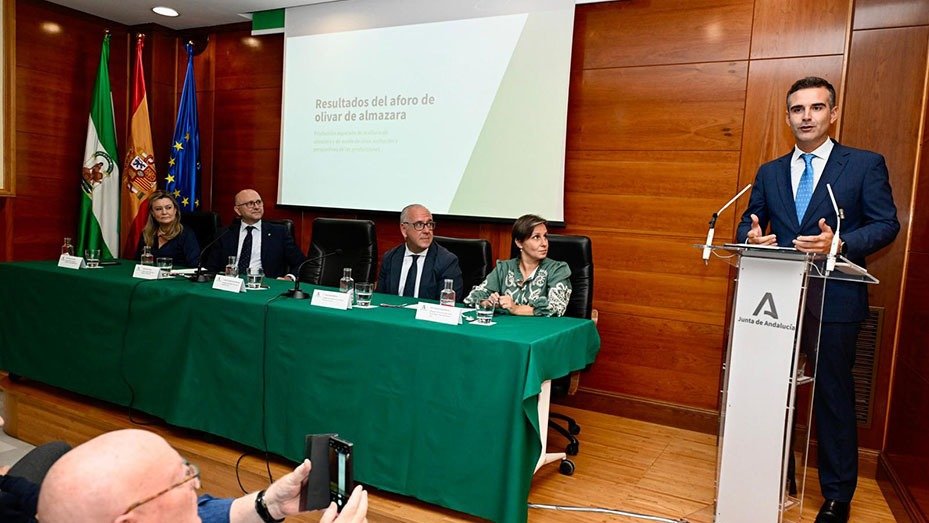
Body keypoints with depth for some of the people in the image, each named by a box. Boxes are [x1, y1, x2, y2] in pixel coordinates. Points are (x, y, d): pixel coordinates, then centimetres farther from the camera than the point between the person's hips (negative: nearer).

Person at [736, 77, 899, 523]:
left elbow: (886, 224, -3)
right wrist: (752, 236, -14)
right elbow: (749, 222, 11)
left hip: (835, 299, -3)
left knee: (833, 394, 4)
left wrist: (841, 244, -21)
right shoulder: (769, 173, 12)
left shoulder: (865, 164, 2)